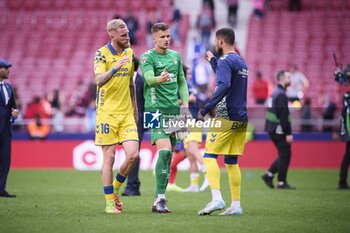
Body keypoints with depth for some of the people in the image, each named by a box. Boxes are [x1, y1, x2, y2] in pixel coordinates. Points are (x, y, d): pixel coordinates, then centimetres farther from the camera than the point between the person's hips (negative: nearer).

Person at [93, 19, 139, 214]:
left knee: (133, 155, -6)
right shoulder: (102, 54, -7)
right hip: (107, 113, -5)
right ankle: (109, 202, 5)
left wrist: (135, 109, 21)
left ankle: (116, 188, 18)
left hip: (126, 113, 5)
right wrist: (114, 68, -37)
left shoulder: (129, 52, 11)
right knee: (109, 157, -4)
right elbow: (99, 81, -22)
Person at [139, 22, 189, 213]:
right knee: (164, 150, -20)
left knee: (169, 154, 6)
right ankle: (160, 199, -19)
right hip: (156, 109, -6)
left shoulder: (175, 56, 15)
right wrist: (159, 79, -43)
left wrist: (185, 101, 9)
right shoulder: (147, 57, -4)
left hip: (173, 110, 6)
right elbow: (149, 79, -22)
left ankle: (160, 199, 12)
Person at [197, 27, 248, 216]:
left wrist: (205, 109, -25)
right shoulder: (241, 62, 18)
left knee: (209, 156, -6)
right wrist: (213, 62, 44)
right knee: (231, 161, 9)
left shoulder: (225, 61, -10)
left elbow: (224, 86, -25)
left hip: (226, 118, -8)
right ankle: (236, 205, 5)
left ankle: (216, 198, -20)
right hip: (241, 119, 8)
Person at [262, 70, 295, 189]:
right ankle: (282, 182, 0)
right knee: (285, 155, -3)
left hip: (272, 129, 10)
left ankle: (269, 174, 12)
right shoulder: (281, 95, -16)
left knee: (284, 155, 15)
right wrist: (288, 133, -21)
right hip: (279, 130, -10)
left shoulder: (275, 93, 16)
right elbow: (283, 116, -21)